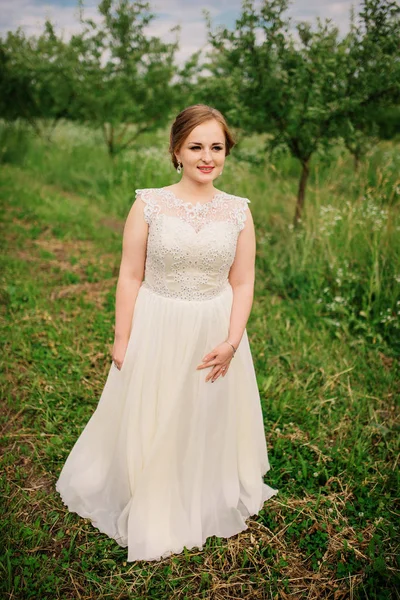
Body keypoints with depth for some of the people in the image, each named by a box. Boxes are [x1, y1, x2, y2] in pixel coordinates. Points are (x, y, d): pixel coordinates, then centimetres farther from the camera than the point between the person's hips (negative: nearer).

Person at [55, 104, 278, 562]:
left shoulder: (238, 211, -2)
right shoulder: (149, 204, -8)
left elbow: (243, 283, 0)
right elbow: (130, 277, -6)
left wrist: (231, 343, -10)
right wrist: (121, 342, -6)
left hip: (215, 334, 2)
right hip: (157, 332, -1)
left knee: (211, 421, 17)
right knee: (149, 425, 13)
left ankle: (208, 504, 46)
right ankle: (151, 515, 40)